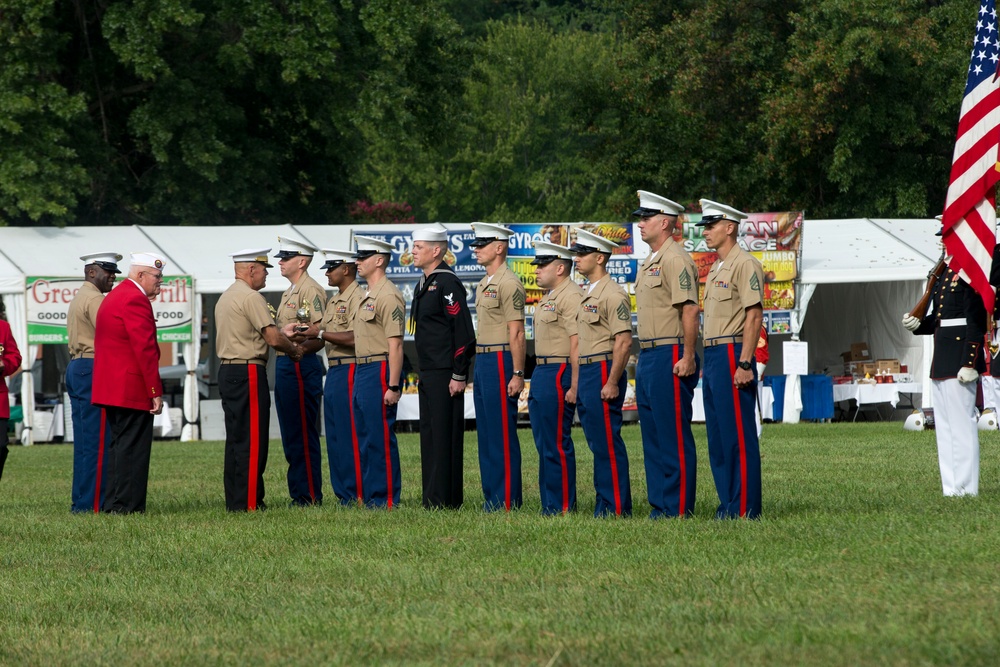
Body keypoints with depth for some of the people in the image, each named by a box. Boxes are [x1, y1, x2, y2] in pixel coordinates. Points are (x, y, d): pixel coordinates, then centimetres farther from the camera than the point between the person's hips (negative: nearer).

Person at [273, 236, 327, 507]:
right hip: (284, 366, 10)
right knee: (291, 436, 11)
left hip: (301, 367, -10)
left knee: (303, 434, -8)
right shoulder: (289, 293, 20)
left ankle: (310, 495, -5)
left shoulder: (311, 290, -11)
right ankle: (298, 492, 15)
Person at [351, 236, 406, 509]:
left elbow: (395, 344, -18)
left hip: (380, 372, -10)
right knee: (366, 439, 12)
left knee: (381, 439, -7)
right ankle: (371, 497, 17)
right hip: (362, 372, 10)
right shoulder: (368, 296, 17)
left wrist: (393, 386, -21)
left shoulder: (388, 296, -14)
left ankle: (387, 500, -4)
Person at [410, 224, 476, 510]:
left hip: (445, 375, -10)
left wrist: (459, 376, -18)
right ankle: (432, 499, 14)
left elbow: (464, 332, -17)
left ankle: (445, 500, -5)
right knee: (430, 435, 10)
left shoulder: (447, 283, -13)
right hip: (428, 375, 10)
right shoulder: (424, 284, 17)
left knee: (445, 436, -7)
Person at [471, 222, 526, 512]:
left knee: (503, 434, -7)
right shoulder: (485, 284, 16)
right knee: (486, 433, 11)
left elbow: (516, 333, -16)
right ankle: (492, 496, 15)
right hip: (482, 362, 10)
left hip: (500, 363, -10)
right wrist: (478, 366, 17)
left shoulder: (508, 284, -13)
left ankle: (507, 499, -4)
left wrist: (518, 374, -19)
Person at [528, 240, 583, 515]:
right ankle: (549, 505, 17)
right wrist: (536, 379, 18)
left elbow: (577, 345, -19)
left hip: (558, 376, -11)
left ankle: (563, 507, -3)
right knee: (544, 445, 12)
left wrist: (574, 388, -23)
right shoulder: (547, 298, 18)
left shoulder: (571, 296, -14)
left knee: (557, 445, -7)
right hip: (541, 374, 11)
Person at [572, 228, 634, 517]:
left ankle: (617, 508, -6)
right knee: (598, 445, 11)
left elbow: (624, 342, -18)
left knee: (608, 444, -8)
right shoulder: (587, 294, 18)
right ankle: (605, 505, 14)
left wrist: (612, 383, -21)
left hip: (603, 373, -10)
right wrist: (577, 383, 20)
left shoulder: (613, 294, -13)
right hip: (586, 375, 10)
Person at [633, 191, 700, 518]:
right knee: (653, 438, 10)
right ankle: (659, 505, 14)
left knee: (675, 438, -7)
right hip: (647, 357, 10)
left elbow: (690, 310, -19)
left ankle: (679, 509, -6)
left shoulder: (675, 260, -13)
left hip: (669, 358, -10)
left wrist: (688, 357, -23)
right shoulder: (649, 263, 18)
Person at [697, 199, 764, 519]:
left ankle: (745, 509, -7)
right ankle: (728, 504, 13)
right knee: (718, 437, 10)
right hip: (712, 358, 10)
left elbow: (754, 316, -16)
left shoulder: (745, 265, -11)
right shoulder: (715, 269, 19)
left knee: (738, 436, -8)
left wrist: (744, 364, -21)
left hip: (731, 357, -10)